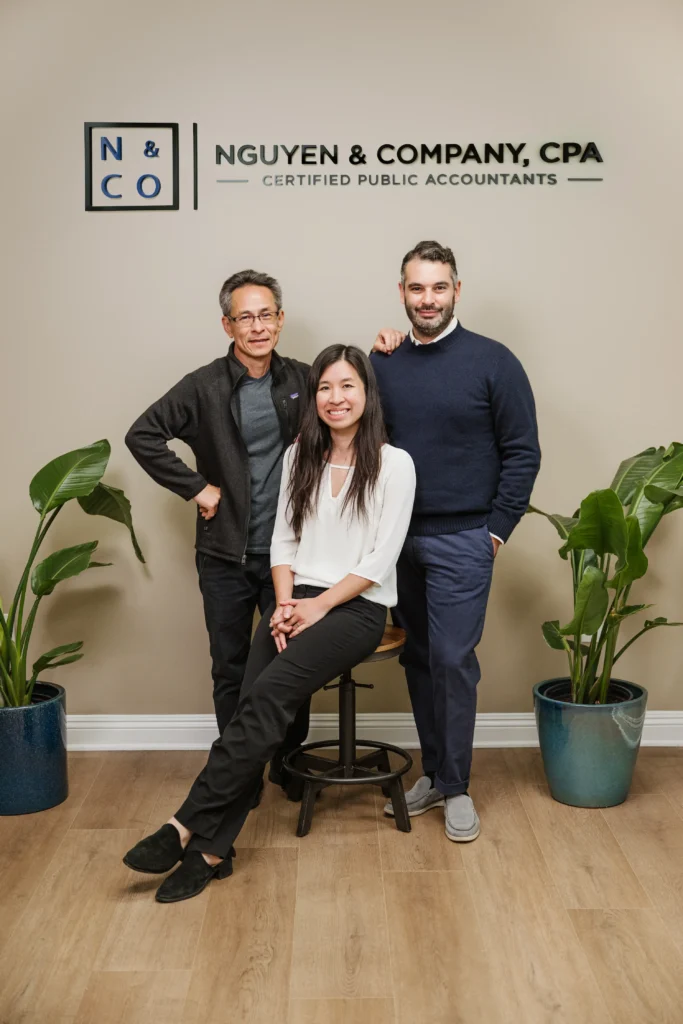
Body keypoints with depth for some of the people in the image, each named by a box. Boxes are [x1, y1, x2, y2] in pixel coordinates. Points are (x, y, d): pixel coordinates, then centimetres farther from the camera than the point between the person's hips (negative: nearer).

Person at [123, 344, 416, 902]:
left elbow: (379, 560, -6)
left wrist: (318, 607, -11)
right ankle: (213, 850, -21)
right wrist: (285, 604, -5)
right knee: (253, 699, -21)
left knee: (270, 692, -27)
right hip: (297, 600, 4)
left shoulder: (394, 463, -1)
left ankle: (188, 826, -25)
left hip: (357, 607, -4)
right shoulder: (300, 457, 14)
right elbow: (283, 540, 11)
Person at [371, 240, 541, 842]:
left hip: (461, 541, -4)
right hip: (398, 538, 4)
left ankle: (455, 787, 12)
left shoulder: (492, 362, -5)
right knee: (418, 659, 12)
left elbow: (522, 452, -4)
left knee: (453, 660, -4)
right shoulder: (383, 365, 7)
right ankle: (433, 774, 25)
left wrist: (497, 529, -8)